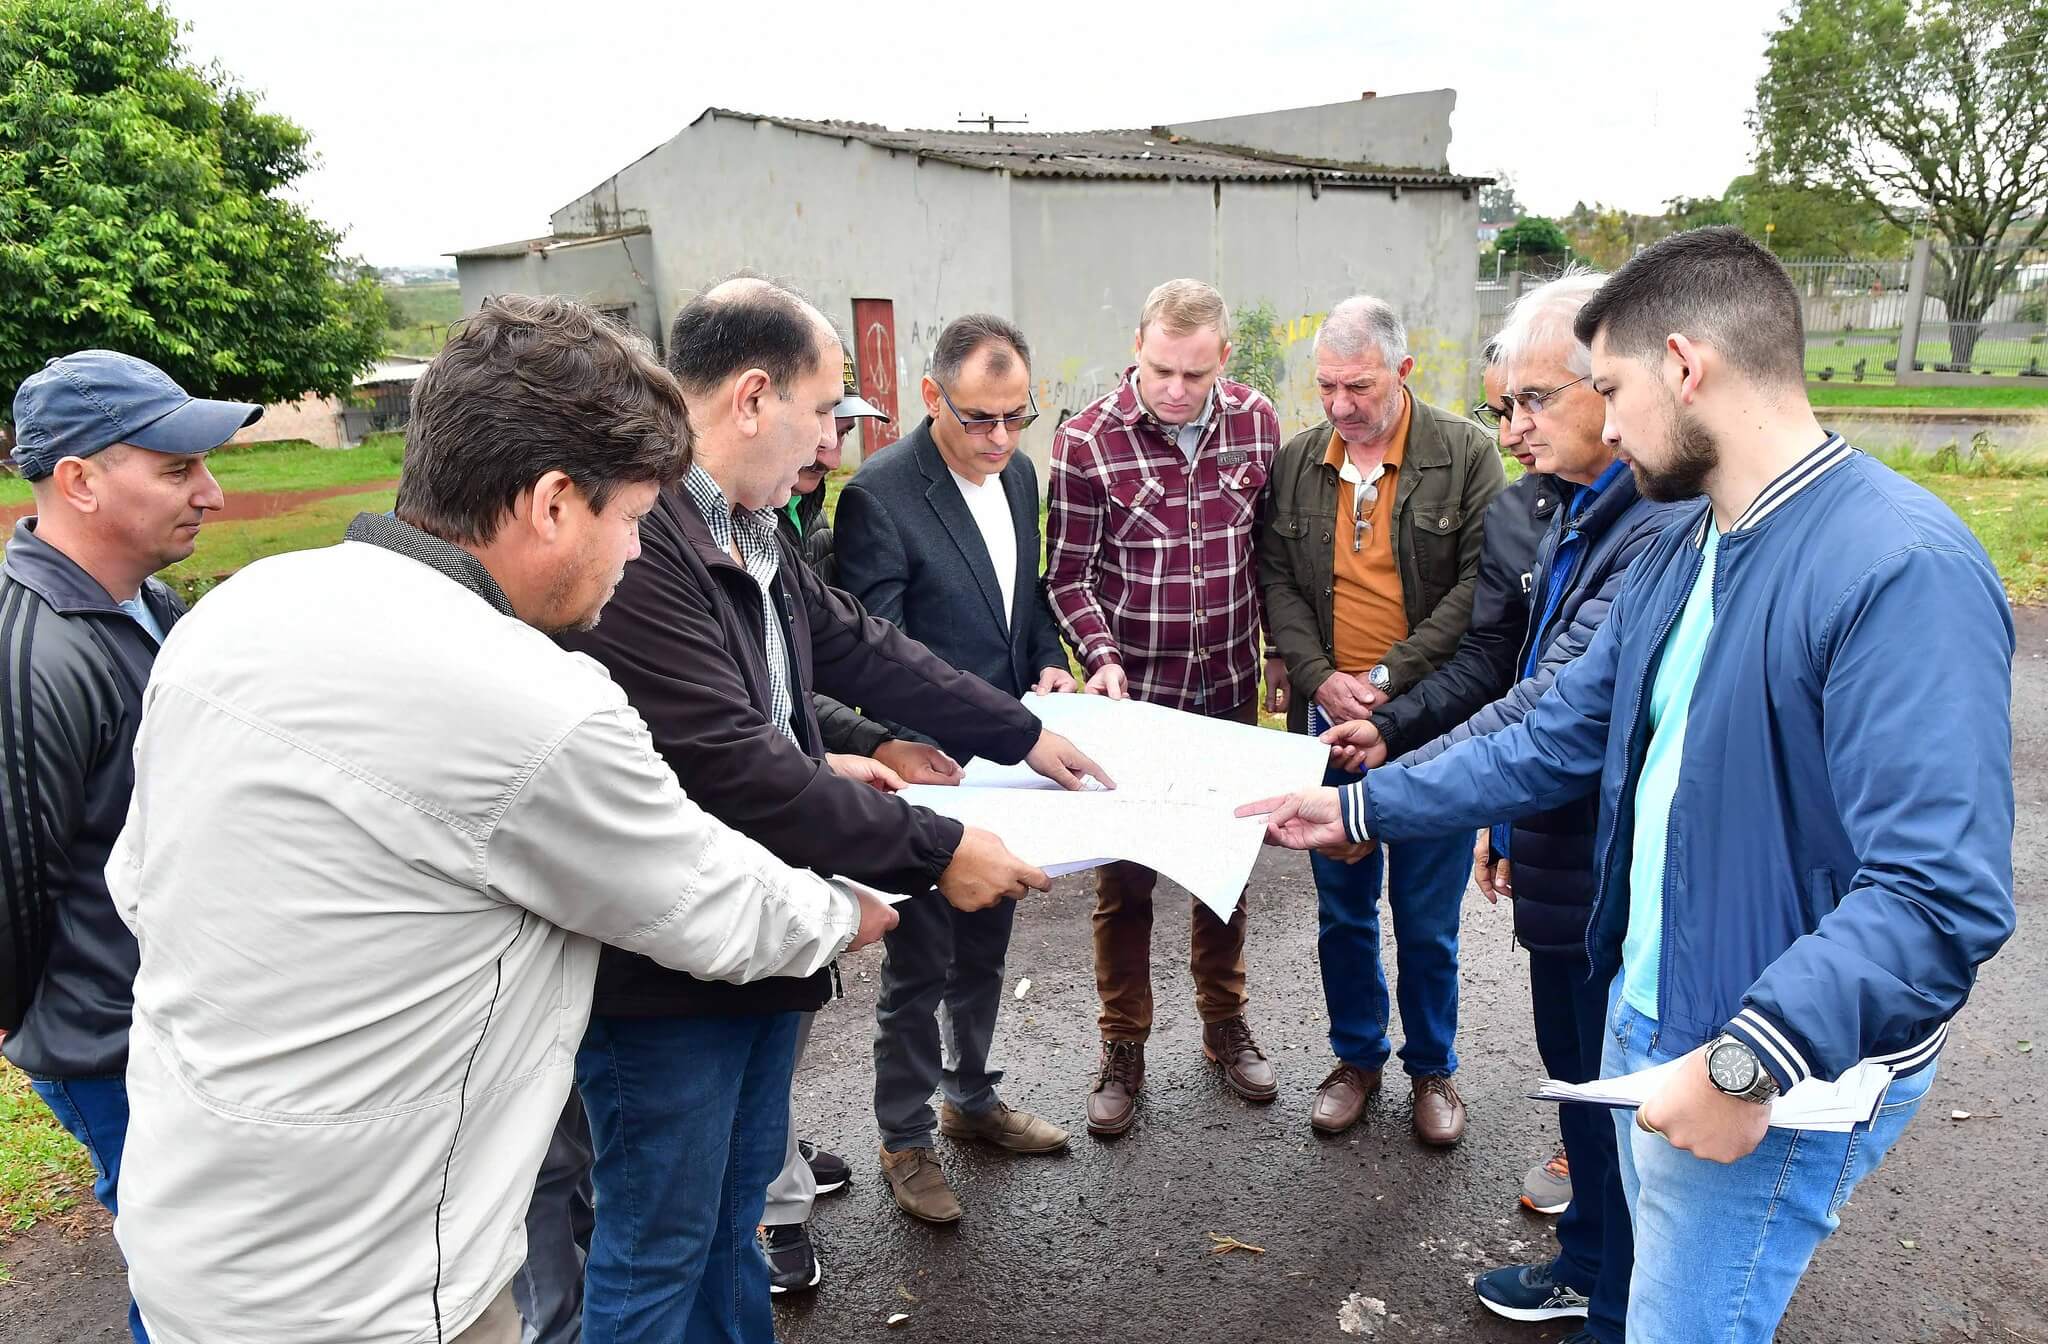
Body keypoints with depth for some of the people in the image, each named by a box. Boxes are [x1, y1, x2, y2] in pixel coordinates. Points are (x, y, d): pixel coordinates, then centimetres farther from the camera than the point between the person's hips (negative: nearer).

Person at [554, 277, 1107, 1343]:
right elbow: (732, 770, -30)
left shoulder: (748, 530, 4)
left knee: (737, 1209, 25)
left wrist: (1025, 735, 16)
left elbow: (860, 648, 13)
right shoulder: (634, 541, -28)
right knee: (659, 1254, 12)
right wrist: (934, 851, -21)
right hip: (664, 973, -9)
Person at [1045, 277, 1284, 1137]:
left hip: (1230, 688, 3)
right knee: (1123, 875, 6)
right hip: (1133, 693, -3)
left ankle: (1224, 1021, 35)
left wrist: (1281, 655, 10)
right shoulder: (1087, 440, -13)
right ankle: (1122, 1046, 23)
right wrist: (1102, 658, -21)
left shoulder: (1256, 423, -2)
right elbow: (1069, 573, -7)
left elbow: (1271, 549, 8)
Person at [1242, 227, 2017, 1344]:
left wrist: (1749, 1062, -32)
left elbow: (1941, 893, -29)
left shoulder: (1905, 567, -24)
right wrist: (1358, 807, 6)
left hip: (1779, 1076, -8)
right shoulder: (1677, 550, 5)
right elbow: (1556, 737, 8)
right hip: (1648, 1016, 8)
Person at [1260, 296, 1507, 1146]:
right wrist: (1321, 679, -11)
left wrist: (1388, 676, -16)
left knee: (1427, 920, 9)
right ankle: (1356, 1057, 34)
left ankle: (1432, 1068, 31)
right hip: (1330, 721, 3)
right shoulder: (1296, 463, 5)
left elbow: (1481, 587, -10)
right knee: (1342, 910, 15)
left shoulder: (1466, 454, -5)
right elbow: (1276, 582, 4)